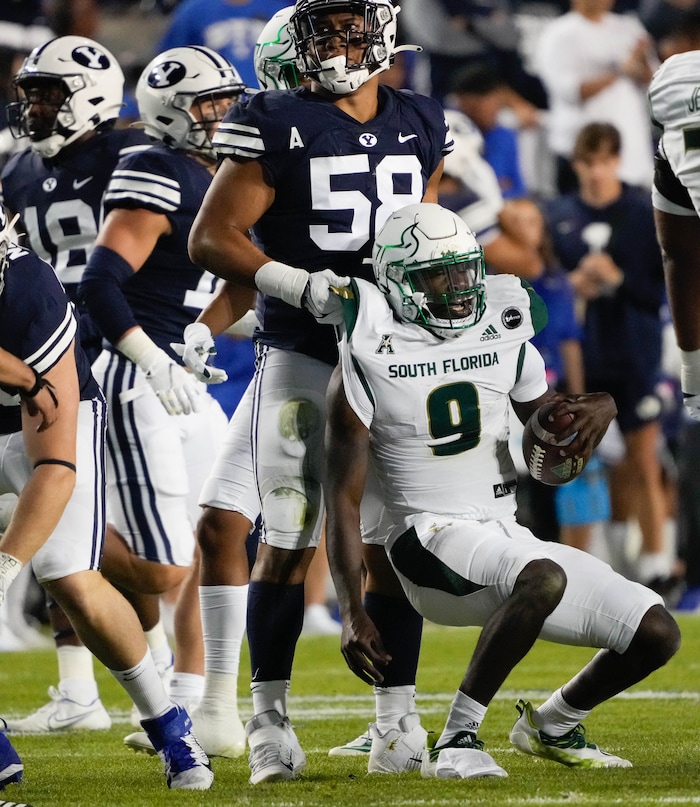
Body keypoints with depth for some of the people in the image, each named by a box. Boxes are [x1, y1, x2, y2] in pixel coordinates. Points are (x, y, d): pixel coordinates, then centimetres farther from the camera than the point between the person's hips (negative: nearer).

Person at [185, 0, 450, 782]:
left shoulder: (420, 126, 9)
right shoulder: (274, 126, -6)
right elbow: (212, 237, -9)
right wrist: (300, 285, -20)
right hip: (301, 361, -4)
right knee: (287, 540, -3)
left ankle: (397, 717, 11)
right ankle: (269, 718, 5)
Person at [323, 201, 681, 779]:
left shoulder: (506, 337, 10)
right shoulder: (366, 367, -6)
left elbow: (554, 457, 19)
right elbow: (344, 499, -6)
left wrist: (597, 411, -5)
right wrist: (352, 612, -16)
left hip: (508, 534, 7)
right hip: (433, 541, -7)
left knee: (656, 634, -2)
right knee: (544, 579, -38)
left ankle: (552, 726, 25)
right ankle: (456, 742, -27)